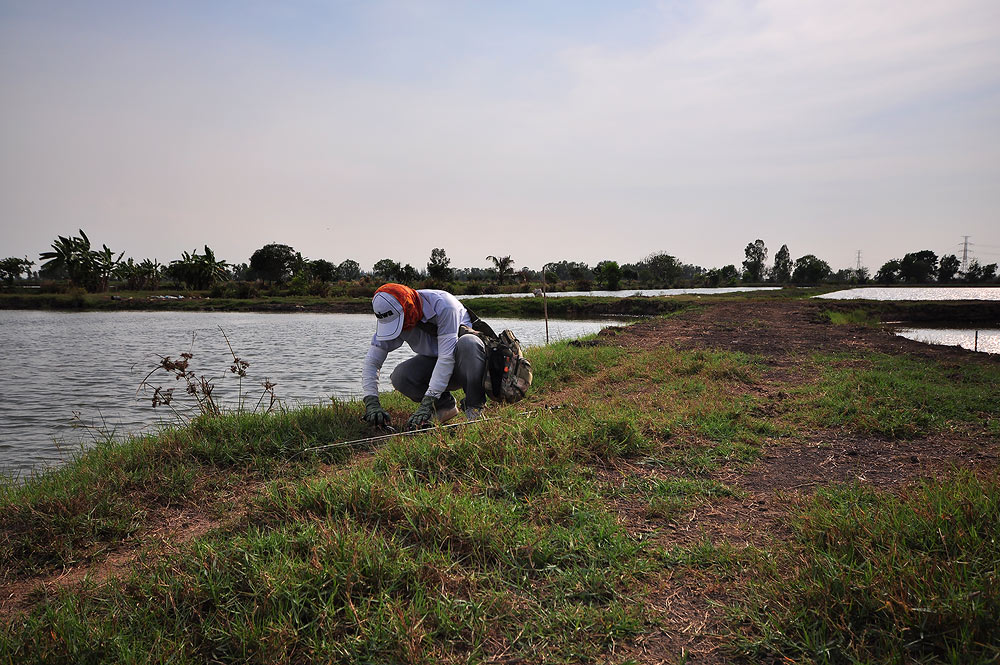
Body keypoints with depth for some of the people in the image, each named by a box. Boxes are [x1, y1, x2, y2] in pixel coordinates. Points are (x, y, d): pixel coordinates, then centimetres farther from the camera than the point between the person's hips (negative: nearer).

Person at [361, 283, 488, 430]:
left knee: (468, 343, -39)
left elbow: (447, 357, -35)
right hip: (432, 360, 4)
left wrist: (427, 403, -38)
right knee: (399, 376, -25)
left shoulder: (443, 305, -31)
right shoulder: (390, 318, -15)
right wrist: (371, 403, -28)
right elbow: (371, 361, -14)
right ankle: (445, 405, -3)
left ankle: (475, 407, -21)